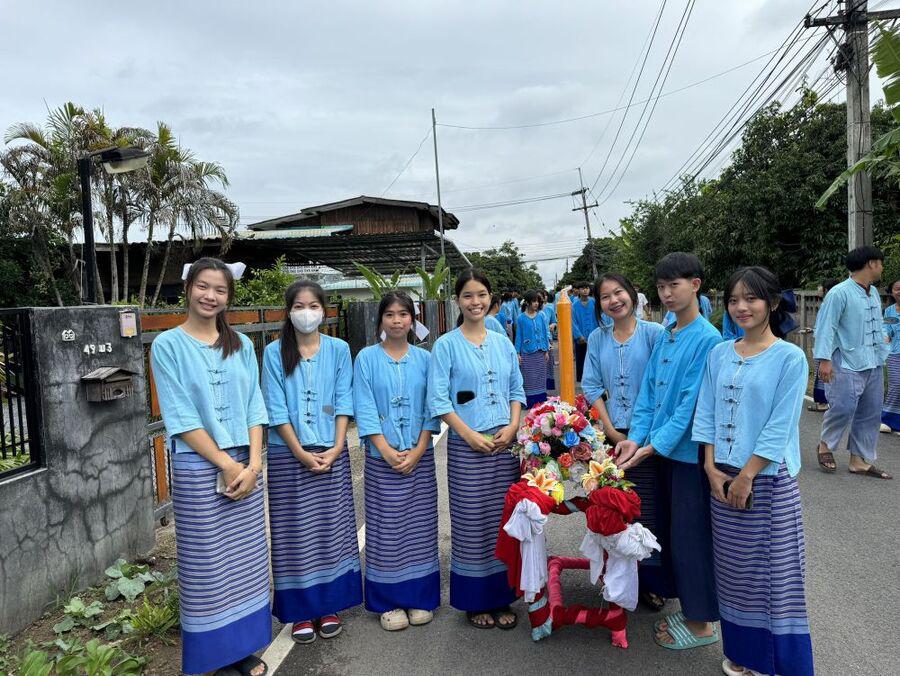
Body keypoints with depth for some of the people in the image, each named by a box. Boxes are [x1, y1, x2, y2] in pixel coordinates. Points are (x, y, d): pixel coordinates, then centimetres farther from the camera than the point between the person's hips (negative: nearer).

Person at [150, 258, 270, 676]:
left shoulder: (241, 345, 9)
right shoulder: (168, 345, -4)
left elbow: (254, 407, 5)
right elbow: (181, 417, -10)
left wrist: (253, 464, -6)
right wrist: (226, 464, -13)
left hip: (245, 465, 4)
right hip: (198, 468, -4)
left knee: (245, 561, 10)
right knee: (205, 566, 4)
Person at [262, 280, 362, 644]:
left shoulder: (338, 349, 2)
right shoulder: (275, 353, -2)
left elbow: (343, 402, 0)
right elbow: (276, 409, -5)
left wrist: (336, 448, -9)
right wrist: (301, 453, -11)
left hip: (331, 453, 1)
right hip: (288, 454, -1)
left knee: (332, 528, 7)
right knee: (294, 531, 5)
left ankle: (329, 606, 22)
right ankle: (300, 610, 19)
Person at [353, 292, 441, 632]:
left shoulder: (424, 359, 4)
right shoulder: (366, 358, -1)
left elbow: (431, 409, 1)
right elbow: (364, 409, -6)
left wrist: (418, 451, -9)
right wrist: (386, 450, -14)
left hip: (419, 456, 2)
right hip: (382, 457, -1)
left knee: (420, 526, 8)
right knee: (386, 528, 4)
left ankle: (420, 597, 23)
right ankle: (390, 601, 19)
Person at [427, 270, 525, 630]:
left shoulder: (503, 343, 10)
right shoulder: (446, 345, -3)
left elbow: (517, 390, 13)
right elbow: (438, 399, -7)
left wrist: (512, 426, -4)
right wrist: (470, 434, -14)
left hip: (505, 444, 4)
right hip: (467, 446, -4)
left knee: (504, 520, 10)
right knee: (471, 522, 3)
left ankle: (502, 597, 25)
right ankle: (475, 601, 20)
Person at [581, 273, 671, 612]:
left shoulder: (653, 333, -5)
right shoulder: (597, 338, 6)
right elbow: (592, 387, 4)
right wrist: (612, 432, -5)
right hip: (609, 435, 3)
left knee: (648, 510, 3)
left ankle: (652, 582, 20)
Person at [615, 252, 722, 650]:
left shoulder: (707, 339, -16)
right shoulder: (664, 336, 8)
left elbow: (691, 404, -19)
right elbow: (648, 391, 7)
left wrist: (653, 446, -18)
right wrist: (636, 437, -2)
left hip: (690, 451, -8)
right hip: (662, 449, 8)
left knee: (690, 536, 4)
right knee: (669, 531, 16)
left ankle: (701, 623, 21)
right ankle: (688, 607, 34)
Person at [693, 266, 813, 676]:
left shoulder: (790, 358, -9)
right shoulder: (719, 354, 5)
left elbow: (779, 428, -13)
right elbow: (706, 414, 6)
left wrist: (746, 476, -14)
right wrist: (712, 468, -3)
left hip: (768, 479, -5)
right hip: (723, 477, 5)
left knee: (775, 573, 2)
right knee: (734, 569, 14)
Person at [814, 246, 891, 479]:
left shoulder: (874, 293, 14)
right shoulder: (839, 293, -12)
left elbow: (878, 327, 23)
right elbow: (826, 326, -16)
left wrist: (882, 354, 21)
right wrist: (824, 359, -21)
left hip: (873, 366, 9)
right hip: (848, 365, -8)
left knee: (871, 414, 9)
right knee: (843, 409, -10)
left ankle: (861, 460, 18)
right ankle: (825, 445, 16)